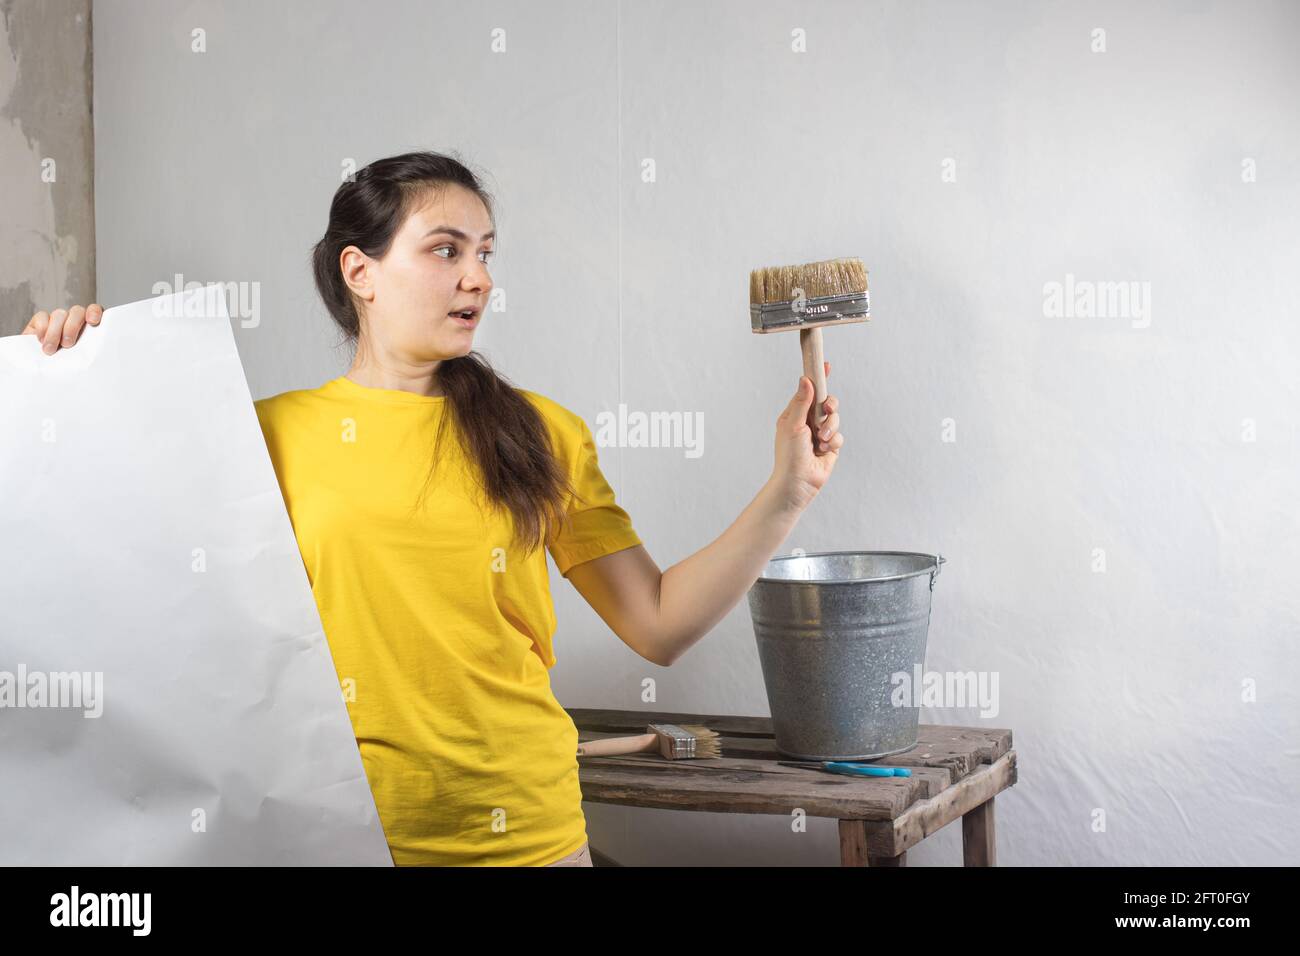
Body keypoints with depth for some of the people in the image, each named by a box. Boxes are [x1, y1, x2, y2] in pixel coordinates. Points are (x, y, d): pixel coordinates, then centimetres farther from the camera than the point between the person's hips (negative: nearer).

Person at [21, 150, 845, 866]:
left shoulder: (543, 436, 2)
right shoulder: (272, 434, -1)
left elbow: (660, 625, 0)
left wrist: (787, 493, -7)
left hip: (528, 835, 1)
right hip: (338, 832, -1)